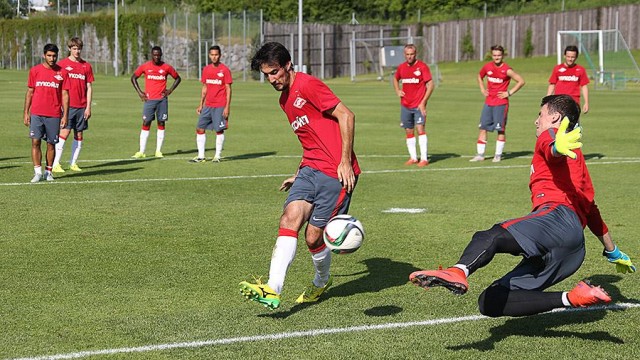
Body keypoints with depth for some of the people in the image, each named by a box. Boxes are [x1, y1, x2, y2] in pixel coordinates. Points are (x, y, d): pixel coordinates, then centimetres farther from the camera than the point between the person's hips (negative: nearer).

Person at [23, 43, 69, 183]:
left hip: (54, 115, 0)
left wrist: (65, 115, -3)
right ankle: (37, 172, -5)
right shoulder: (35, 71, 5)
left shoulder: (62, 72, 3)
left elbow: (65, 95, 3)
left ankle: (48, 172, 15)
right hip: (36, 113, 0)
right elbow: (30, 92, 9)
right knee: (35, 142, -8)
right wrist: (26, 113, 4)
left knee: (51, 144, 4)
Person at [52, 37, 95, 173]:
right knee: (64, 132, -11)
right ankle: (56, 164, -9)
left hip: (82, 106, 4)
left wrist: (88, 107, 4)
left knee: (79, 134, 5)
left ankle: (73, 163, 14)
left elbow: (89, 87, 10)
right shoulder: (62, 64, 1)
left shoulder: (86, 66, 9)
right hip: (67, 105, -4)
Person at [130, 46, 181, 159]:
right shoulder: (145, 66, 1)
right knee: (146, 124, -3)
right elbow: (133, 78, 11)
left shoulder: (166, 67, 2)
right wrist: (139, 92, 2)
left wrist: (170, 90, 3)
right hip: (149, 99, -1)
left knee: (161, 124, 2)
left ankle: (158, 151, 8)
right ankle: (141, 152, -2)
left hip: (162, 99, 1)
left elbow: (177, 78, 14)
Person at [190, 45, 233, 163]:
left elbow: (228, 89, -6)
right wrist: (200, 105, 14)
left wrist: (227, 107, -12)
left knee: (219, 130, -3)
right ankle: (201, 156, 8)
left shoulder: (225, 70, -5)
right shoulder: (206, 69, 11)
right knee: (200, 129, 3)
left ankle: (217, 156, 6)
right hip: (207, 105, 6)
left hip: (220, 106, -6)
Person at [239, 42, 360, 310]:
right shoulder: (285, 100, 19)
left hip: (336, 172, -8)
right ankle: (272, 290, -25)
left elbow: (346, 116, -14)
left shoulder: (307, 85, -10)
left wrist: (345, 162, -17)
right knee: (290, 218, -15)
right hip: (310, 169, 8)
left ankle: (322, 282, 27)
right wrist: (299, 175, 24)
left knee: (313, 237, -4)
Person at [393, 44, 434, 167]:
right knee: (409, 131, 7)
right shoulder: (401, 67, 8)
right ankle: (413, 157, 17)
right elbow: (396, 79, 29)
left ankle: (424, 158, -13)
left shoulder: (422, 66, -7)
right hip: (405, 105, 5)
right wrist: (397, 91, 8)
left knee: (420, 128, -14)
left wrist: (423, 102, -15)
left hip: (418, 105, -5)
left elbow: (430, 85, -8)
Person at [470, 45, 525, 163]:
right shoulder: (487, 67, 4)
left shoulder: (507, 70, -10)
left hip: (501, 103, -5)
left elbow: (521, 81, -9)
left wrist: (509, 93, -11)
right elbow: (480, 76, 25)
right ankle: (480, 154, 7)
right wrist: (482, 89, 11)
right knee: (483, 127, 2)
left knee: (501, 129, 0)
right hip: (488, 102, 5)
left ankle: (498, 155, 7)